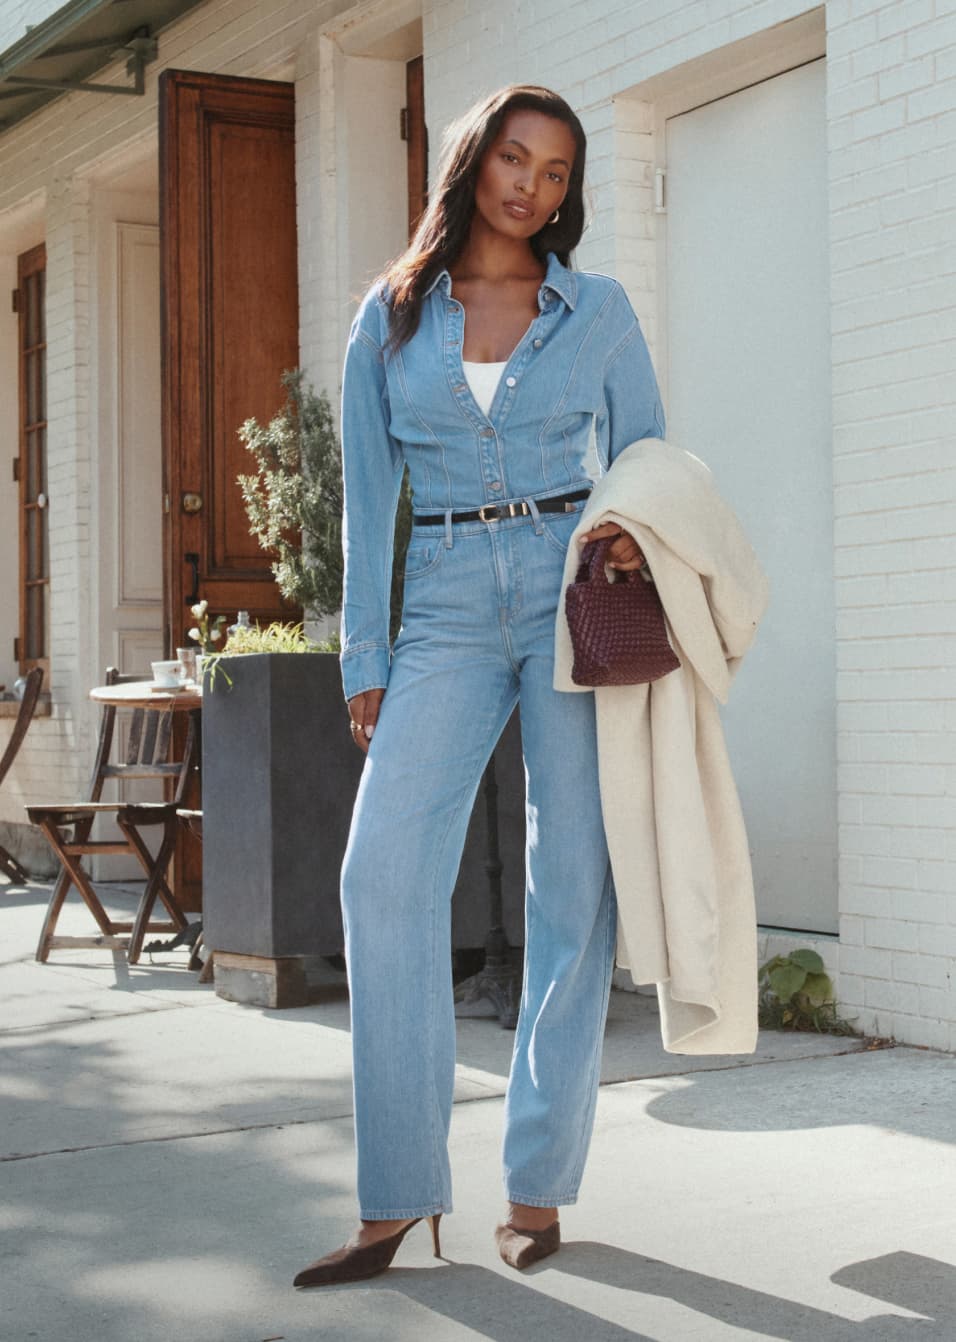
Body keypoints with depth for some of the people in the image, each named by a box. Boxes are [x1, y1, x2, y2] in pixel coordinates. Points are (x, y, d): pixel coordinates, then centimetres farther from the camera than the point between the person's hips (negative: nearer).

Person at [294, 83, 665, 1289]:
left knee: (572, 883, -2)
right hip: (447, 612, 1)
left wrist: (642, 532, -11)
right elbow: (368, 499, 9)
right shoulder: (391, 317, 9)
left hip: (572, 596, 0)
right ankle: (396, 1199, -7)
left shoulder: (598, 311, 8)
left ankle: (536, 1186, 9)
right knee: (383, 875, -13)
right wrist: (365, 658, 3)